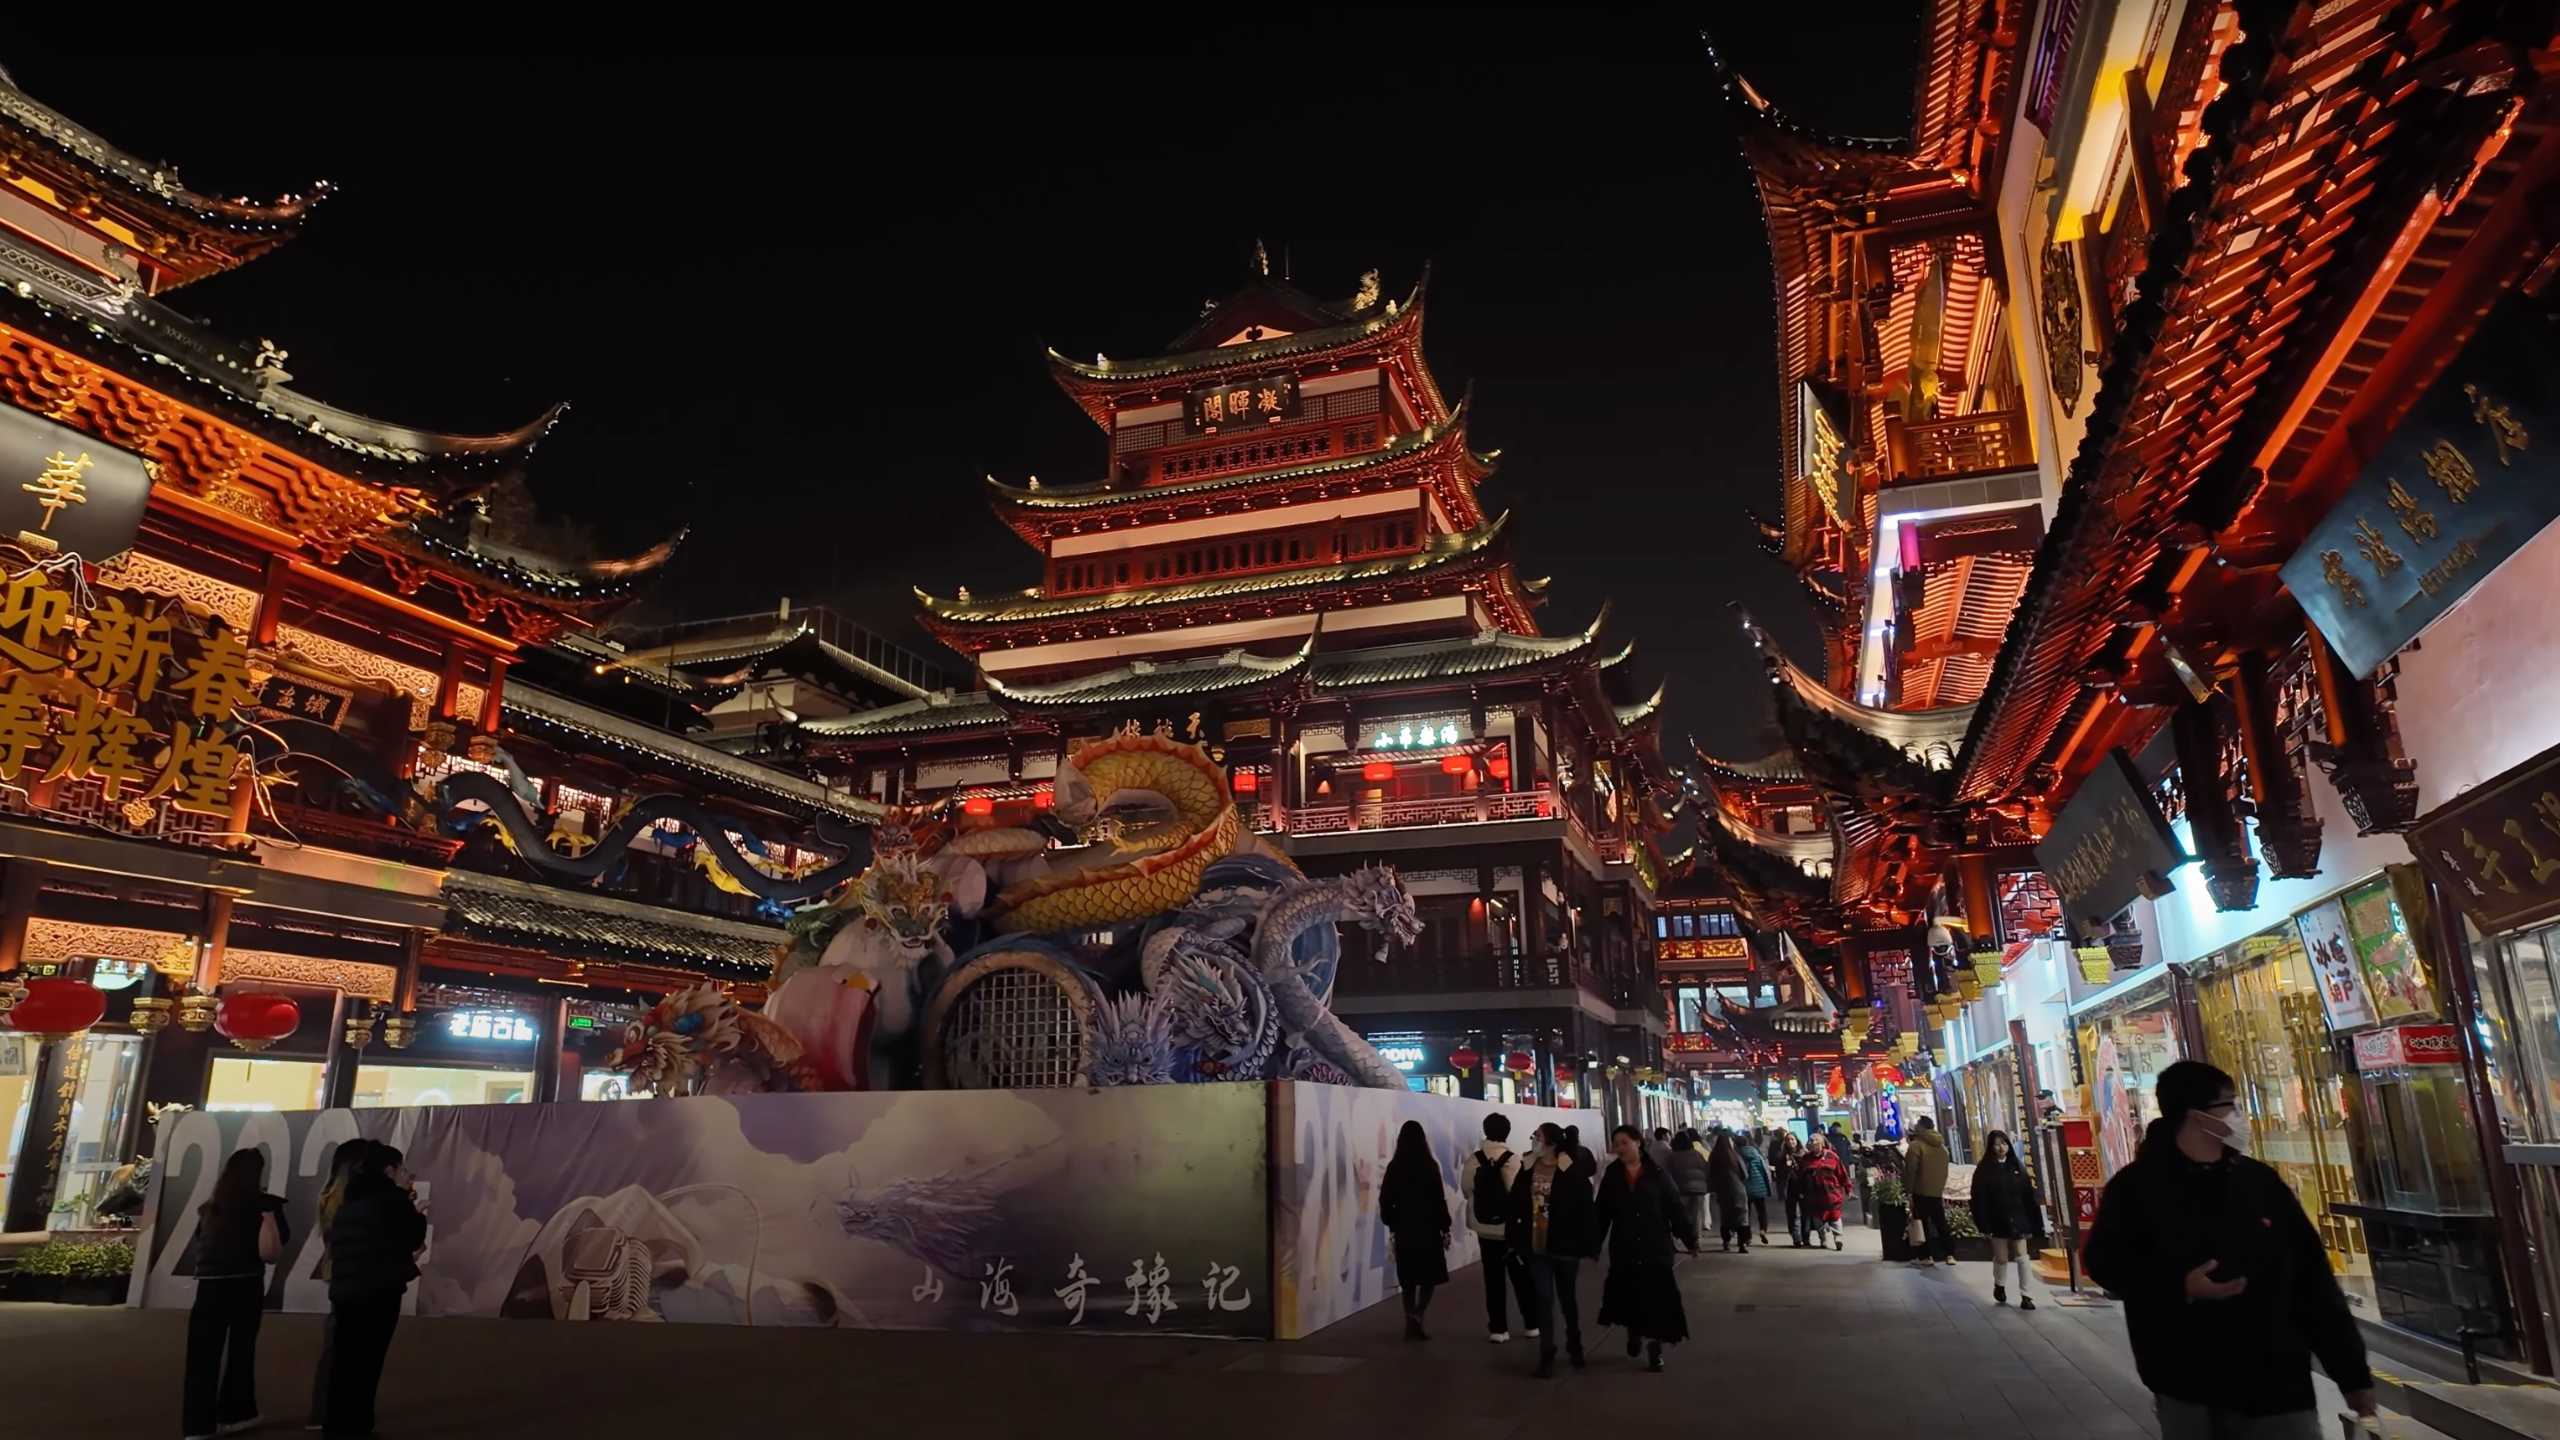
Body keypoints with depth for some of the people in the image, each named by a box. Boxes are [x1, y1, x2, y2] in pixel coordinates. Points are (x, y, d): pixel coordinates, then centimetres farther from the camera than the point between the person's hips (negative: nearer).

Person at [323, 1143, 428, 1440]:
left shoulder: (350, 1201, 13)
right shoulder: (391, 1198, -11)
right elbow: (413, 1236, -4)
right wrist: (416, 1214, 14)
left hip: (345, 1289, 8)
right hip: (379, 1289, -8)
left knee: (345, 1360, 13)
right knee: (367, 1362, 0)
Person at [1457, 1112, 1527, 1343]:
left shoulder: (1473, 1159, -6)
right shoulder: (1513, 1160, -15)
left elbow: (1466, 1189, 1)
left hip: (1484, 1226, 2)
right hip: (1511, 1227, -2)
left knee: (1493, 1278, 10)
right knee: (1520, 1276, 13)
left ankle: (1498, 1328, 12)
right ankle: (1532, 1323, 23)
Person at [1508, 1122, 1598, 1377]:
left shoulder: (1572, 1171, -13)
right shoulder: (1528, 1169, 0)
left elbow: (1586, 1209, -13)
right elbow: (1515, 1206, 4)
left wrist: (1588, 1244, -14)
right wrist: (1513, 1239, 3)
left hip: (1565, 1246, -3)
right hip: (1536, 1247, 3)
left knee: (1568, 1298, 16)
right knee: (1544, 1299, 4)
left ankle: (1574, 1345, 36)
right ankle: (1547, 1354, 12)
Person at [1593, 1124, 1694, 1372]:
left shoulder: (1657, 1174, -4)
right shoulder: (1611, 1176, 0)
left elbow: (1676, 1208, -4)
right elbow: (1601, 1214, 1)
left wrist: (1690, 1238, -8)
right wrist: (1594, 1245, 0)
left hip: (1656, 1248, -2)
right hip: (1624, 1250, 2)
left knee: (1657, 1299, -1)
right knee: (1628, 1295, 8)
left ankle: (1654, 1349, 11)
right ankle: (1633, 1332, 36)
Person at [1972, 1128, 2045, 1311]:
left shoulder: (2017, 1167, 3)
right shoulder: (1984, 1170, -6)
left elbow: (2029, 1197, 5)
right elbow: (1980, 1200, -8)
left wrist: (2033, 1225, 2)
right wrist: (1984, 1225, -14)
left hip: (2018, 1220, 2)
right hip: (1998, 1222, -2)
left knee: (2022, 1257, -6)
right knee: (2001, 1258, 8)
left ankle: (2025, 1295, 2)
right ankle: (1999, 1285, 34)